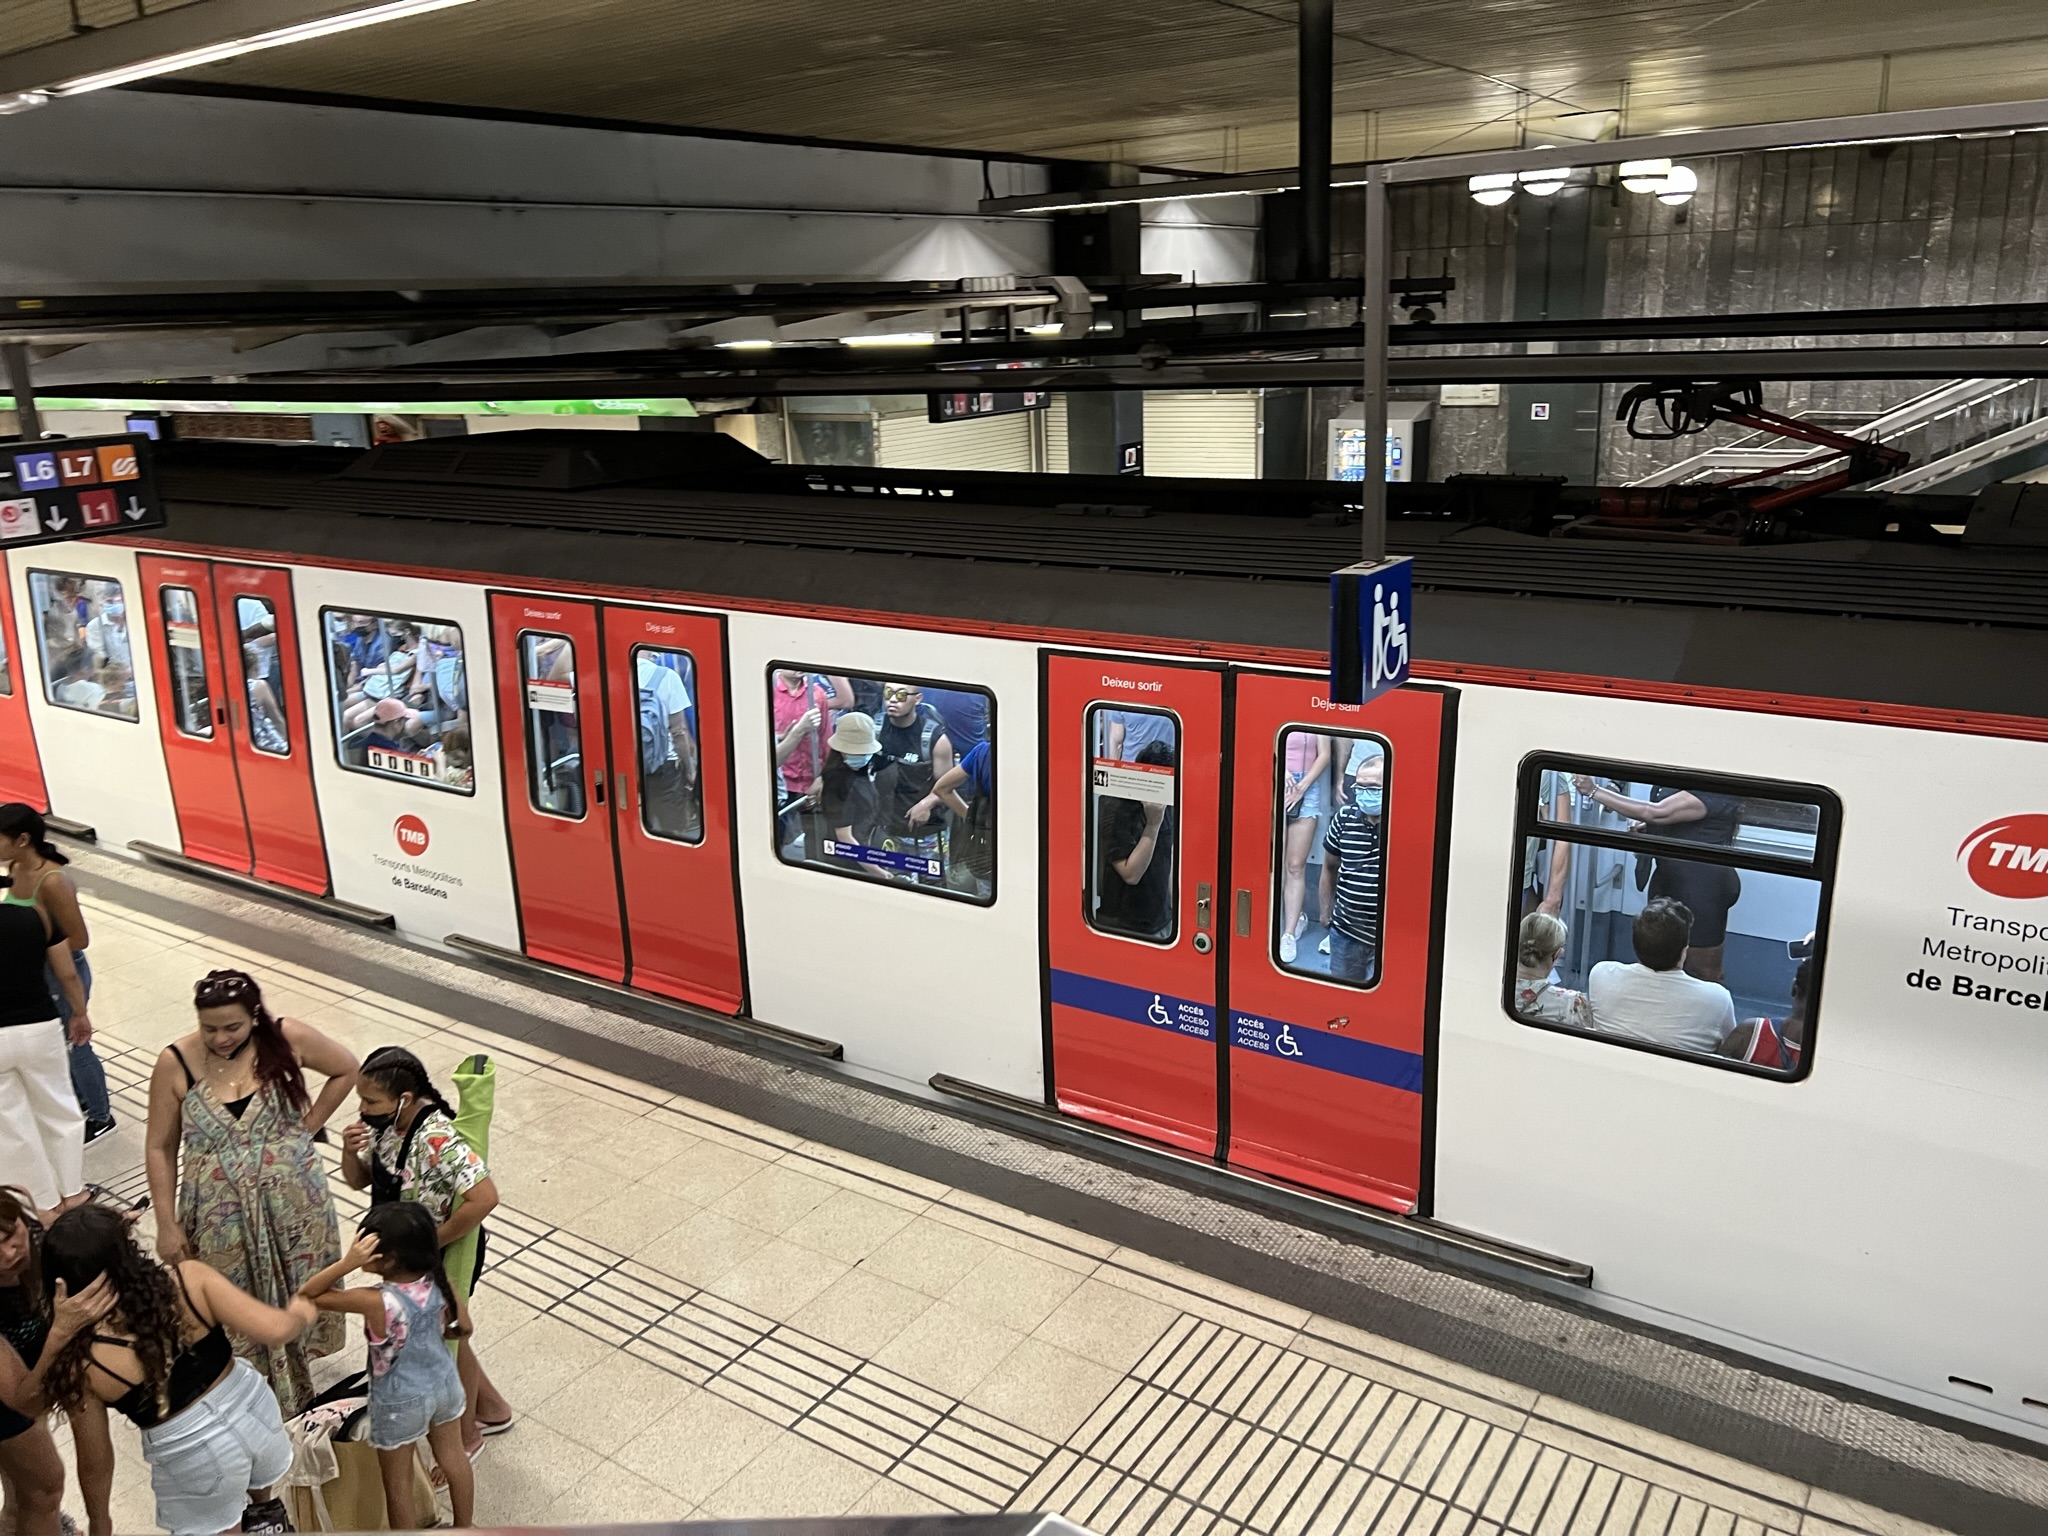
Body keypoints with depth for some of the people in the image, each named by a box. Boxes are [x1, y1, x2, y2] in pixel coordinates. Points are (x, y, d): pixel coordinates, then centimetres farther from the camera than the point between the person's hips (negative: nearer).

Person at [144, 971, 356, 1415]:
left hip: (293, 1205, 1)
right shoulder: (176, 1062, -14)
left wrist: (306, 1127, -2)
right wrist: (167, 1223, -4)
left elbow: (347, 1069, 3)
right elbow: (160, 1148, -4)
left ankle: (295, 1386, 41)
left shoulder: (287, 1039, -15)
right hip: (221, 1216, -1)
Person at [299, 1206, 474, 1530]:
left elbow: (308, 1296, -25)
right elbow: (464, 1329, -5)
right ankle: (464, 1531, 47)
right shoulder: (439, 1282, -19)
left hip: (401, 1403, -5)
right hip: (445, 1383, 5)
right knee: (453, 1458, 27)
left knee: (398, 1484, 19)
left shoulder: (377, 1301, -34)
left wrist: (347, 1262, -37)